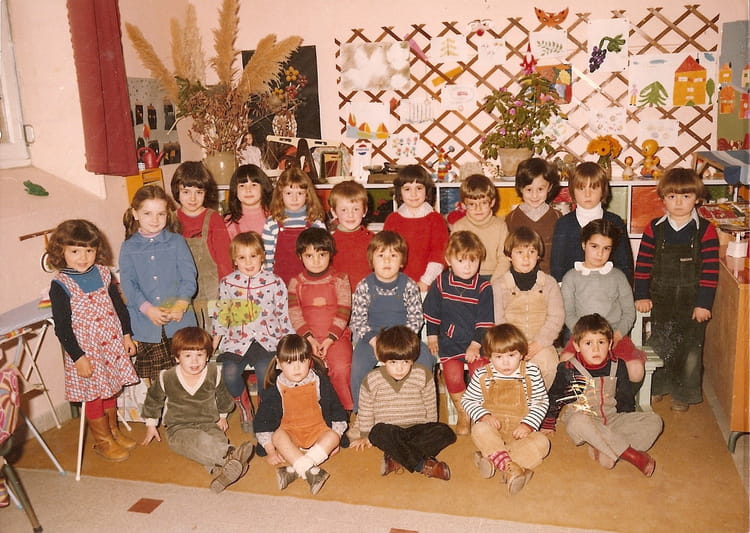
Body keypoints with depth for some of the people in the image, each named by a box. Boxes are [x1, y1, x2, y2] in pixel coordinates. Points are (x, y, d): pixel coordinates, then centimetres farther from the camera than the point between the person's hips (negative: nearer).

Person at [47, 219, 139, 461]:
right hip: (85, 350, -5)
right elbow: (62, 327, -15)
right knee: (94, 394, 8)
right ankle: (103, 440, 26)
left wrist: (126, 335, 9)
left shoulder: (103, 273, -1)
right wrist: (78, 357, -16)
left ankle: (113, 431, 39)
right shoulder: (60, 285, -16)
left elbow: (119, 305, 10)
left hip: (112, 344, 5)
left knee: (110, 389, 20)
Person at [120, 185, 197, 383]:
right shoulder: (128, 247, 7)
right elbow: (128, 283, -2)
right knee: (155, 380, 7)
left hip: (179, 321, 0)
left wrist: (180, 305, -16)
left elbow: (189, 276, -2)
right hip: (146, 325, 1)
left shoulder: (177, 241, 5)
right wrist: (148, 309, -15)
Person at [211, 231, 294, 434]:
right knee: (229, 372, -24)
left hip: (266, 339, -2)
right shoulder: (227, 283, 8)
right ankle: (245, 413, 4)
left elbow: (284, 316, 6)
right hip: (236, 340, 2)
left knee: (264, 370, -29)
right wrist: (212, 346, 12)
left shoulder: (274, 282, 3)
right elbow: (220, 315, 15)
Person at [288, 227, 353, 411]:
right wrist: (310, 339, -12)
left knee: (341, 367, -26)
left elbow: (343, 312, -1)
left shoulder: (340, 280, 6)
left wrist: (330, 340, -11)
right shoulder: (296, 282, 9)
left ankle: (346, 410, -7)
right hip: (307, 337, 1)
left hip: (336, 336, -1)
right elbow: (295, 314, 1)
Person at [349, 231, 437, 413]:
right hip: (372, 337, -1)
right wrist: (373, 340, -17)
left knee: (425, 358, -24)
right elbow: (358, 320, -2)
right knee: (358, 364, -27)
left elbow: (416, 318, 0)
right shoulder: (364, 287, -1)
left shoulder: (409, 286, 0)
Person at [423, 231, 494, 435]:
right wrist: (432, 337, 10)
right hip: (450, 342, 1)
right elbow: (431, 312, 11)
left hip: (476, 342, -1)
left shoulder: (483, 287, -4)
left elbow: (485, 322, -3)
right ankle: (462, 414, 7)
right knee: (453, 375, -17)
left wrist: (475, 345, -9)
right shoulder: (441, 283, -1)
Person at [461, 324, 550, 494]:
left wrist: (527, 424, -14)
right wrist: (484, 416, -15)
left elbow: (541, 401, 0)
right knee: (479, 431, -33)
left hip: (520, 430, 1)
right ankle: (512, 469, -38)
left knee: (542, 443, -27)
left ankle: (492, 458, -32)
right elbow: (468, 400, 4)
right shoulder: (482, 375, -5)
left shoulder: (531, 372, -5)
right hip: (493, 428, 0)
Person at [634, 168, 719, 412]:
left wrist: (704, 303, -11)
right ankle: (658, 387, 32)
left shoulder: (705, 231, -6)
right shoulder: (655, 229, -2)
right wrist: (642, 296, -4)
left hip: (692, 303, -1)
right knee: (659, 346, 13)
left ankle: (684, 394, 25)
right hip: (661, 300, 1)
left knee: (690, 349, 8)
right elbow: (643, 264, -1)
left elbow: (710, 270, -7)